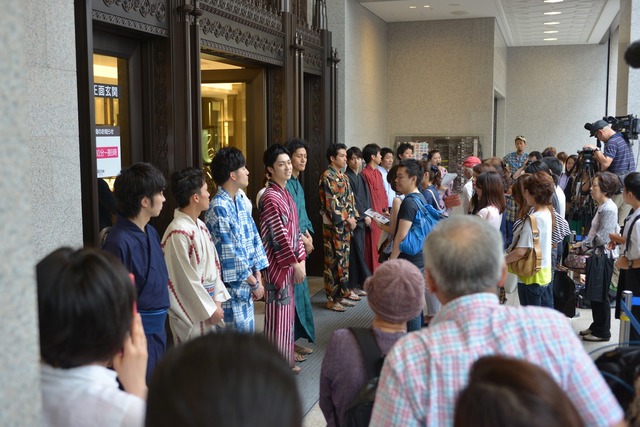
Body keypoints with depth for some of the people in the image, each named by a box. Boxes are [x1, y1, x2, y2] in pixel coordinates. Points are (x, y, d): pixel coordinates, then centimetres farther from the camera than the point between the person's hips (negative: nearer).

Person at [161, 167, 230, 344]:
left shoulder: (200, 226, 7)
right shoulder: (178, 233, -21)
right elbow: (185, 279, -20)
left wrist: (217, 299, 1)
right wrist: (210, 309, -13)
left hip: (209, 302, 8)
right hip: (192, 314, -8)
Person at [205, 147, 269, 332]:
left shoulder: (239, 202, 8)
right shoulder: (218, 208, -20)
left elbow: (253, 239, 11)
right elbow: (230, 254, -21)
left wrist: (257, 277, 5)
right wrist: (255, 283, -12)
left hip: (245, 284, 9)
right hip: (231, 287, -9)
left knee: (247, 331, 17)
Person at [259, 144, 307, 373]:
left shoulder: (285, 194, 11)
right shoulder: (270, 197, -16)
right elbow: (279, 235, -19)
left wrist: (301, 258, 8)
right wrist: (295, 262, -14)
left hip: (290, 263, 9)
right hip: (278, 264, -9)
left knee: (287, 312, 16)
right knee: (278, 314, 0)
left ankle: (286, 361, 27)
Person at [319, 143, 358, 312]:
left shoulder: (344, 177, 14)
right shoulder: (327, 176, -12)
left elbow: (350, 198, 15)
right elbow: (331, 202, -17)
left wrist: (353, 216, 0)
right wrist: (347, 219, -13)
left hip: (346, 224, 8)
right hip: (333, 225, -8)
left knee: (344, 259, 12)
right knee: (333, 261, -4)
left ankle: (342, 294, 22)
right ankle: (332, 299, 2)